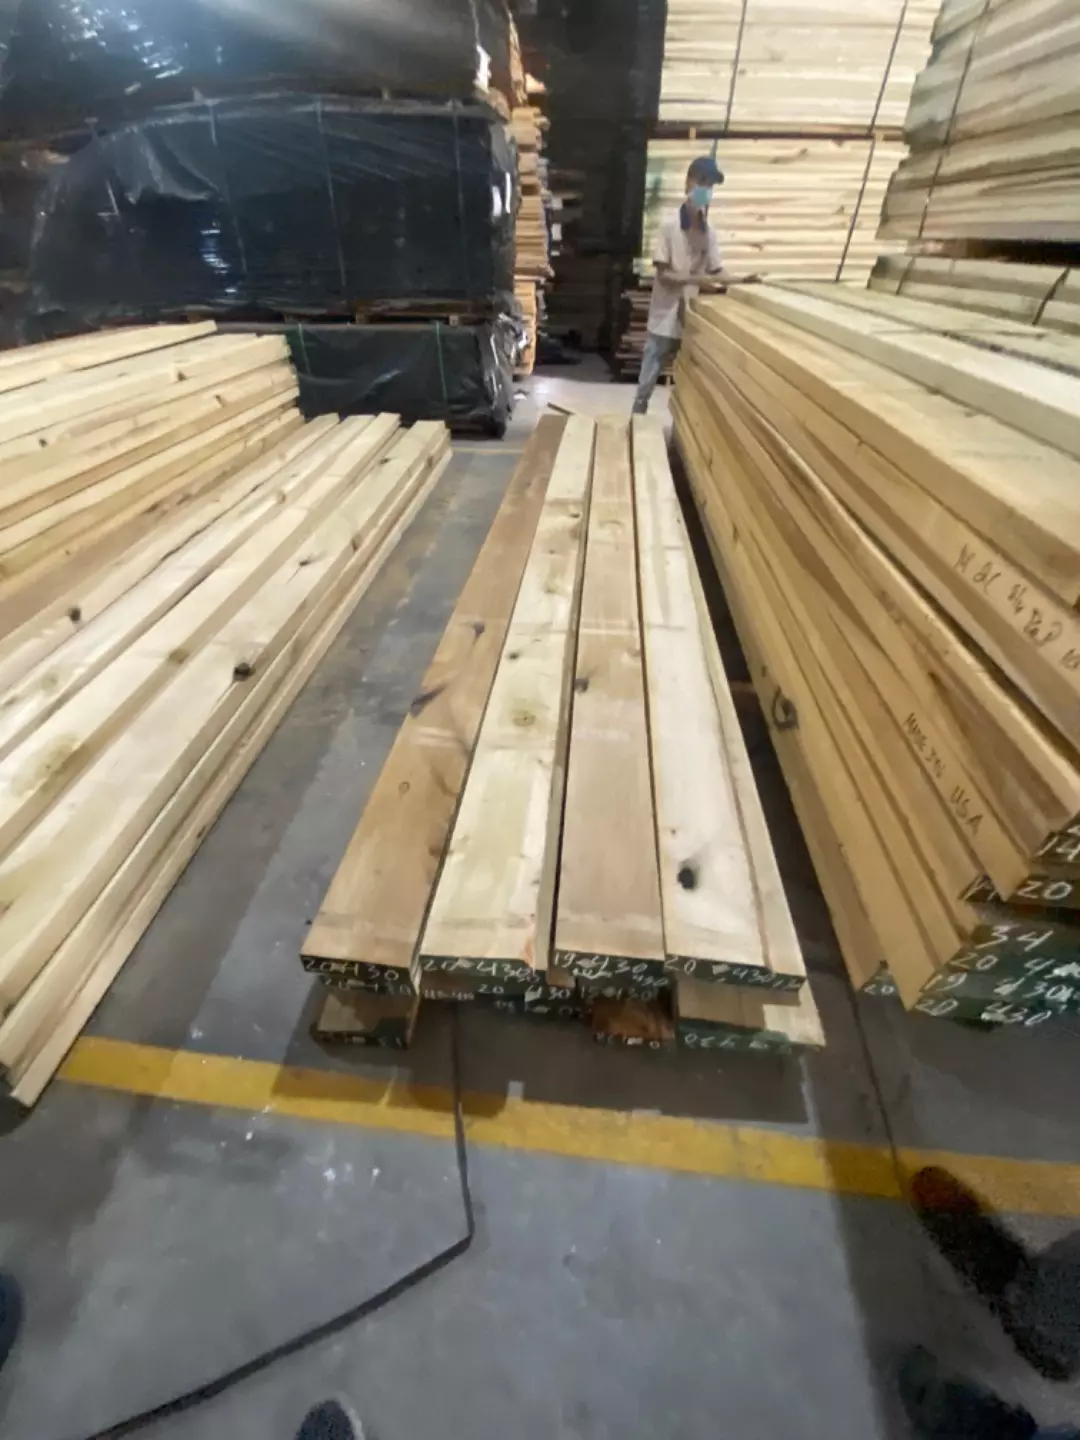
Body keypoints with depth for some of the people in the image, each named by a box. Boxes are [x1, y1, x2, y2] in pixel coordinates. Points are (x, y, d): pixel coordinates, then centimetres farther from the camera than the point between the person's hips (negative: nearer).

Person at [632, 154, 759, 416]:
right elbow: (663, 275, -10)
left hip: (694, 320, 5)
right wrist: (696, 280, -23)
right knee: (647, 382, 0)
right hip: (665, 319, -5)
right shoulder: (670, 225, -7)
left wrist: (741, 280, -9)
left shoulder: (709, 231, 7)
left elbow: (717, 273, 10)